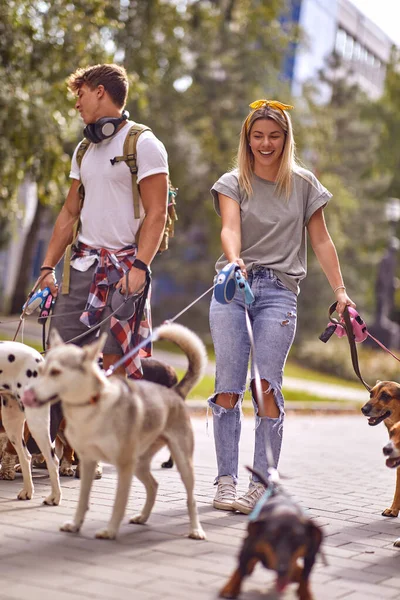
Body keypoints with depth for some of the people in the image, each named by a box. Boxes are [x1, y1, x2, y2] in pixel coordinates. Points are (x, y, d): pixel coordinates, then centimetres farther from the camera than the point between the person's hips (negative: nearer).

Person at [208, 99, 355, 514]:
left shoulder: (303, 184, 12)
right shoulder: (232, 183, 9)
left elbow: (321, 241, 14)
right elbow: (229, 229, -9)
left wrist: (340, 291, 7)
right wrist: (234, 261, -30)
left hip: (279, 289, -1)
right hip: (233, 288, 1)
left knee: (267, 386, -11)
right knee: (228, 386, -4)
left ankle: (261, 483, -4)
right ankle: (226, 480, 3)